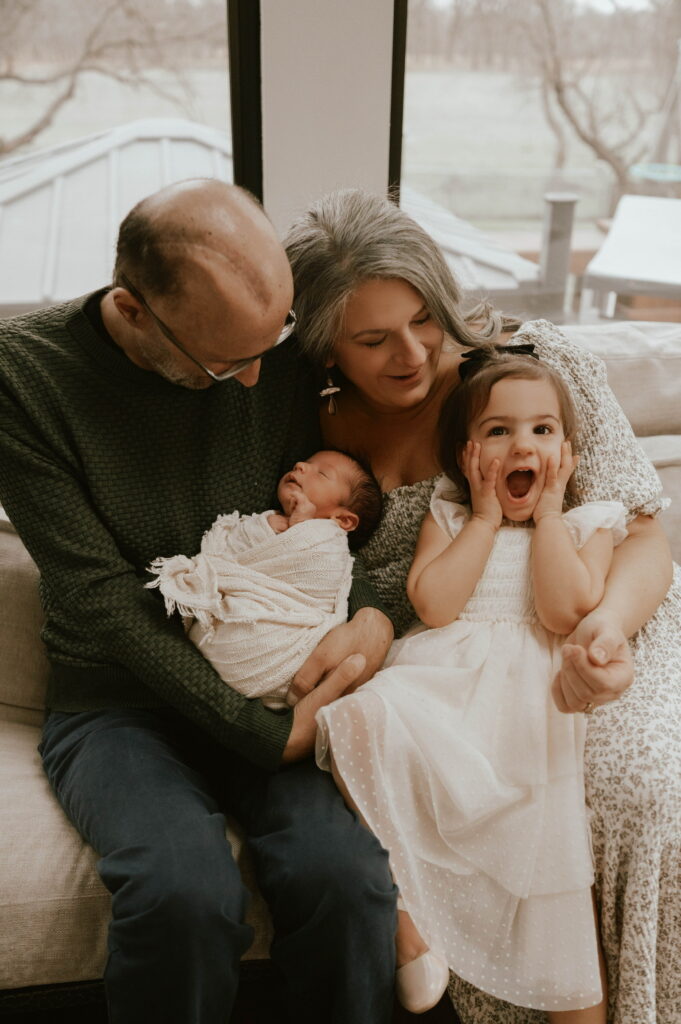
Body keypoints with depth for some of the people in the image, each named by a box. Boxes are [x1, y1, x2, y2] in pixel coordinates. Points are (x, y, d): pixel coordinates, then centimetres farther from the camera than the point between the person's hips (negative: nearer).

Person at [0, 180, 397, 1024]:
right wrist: (261, 732, -19)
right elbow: (103, 598, -17)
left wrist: (370, 617, -13)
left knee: (343, 872, -24)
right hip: (116, 698, -2)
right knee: (186, 891, -30)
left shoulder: (276, 358, -3)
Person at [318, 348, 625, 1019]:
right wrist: (486, 518, 2)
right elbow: (433, 605, -3)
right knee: (364, 719, -31)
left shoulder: (585, 524, 15)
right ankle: (399, 907, -16)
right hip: (440, 676, 1)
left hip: (530, 692, 0)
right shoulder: (448, 517, 17)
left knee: (546, 838, -18)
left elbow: (565, 612, -6)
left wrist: (546, 512, 1)